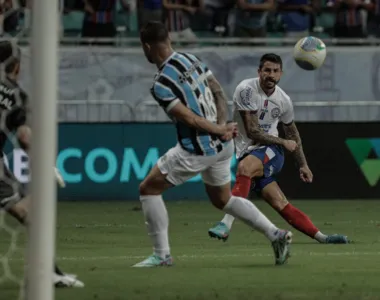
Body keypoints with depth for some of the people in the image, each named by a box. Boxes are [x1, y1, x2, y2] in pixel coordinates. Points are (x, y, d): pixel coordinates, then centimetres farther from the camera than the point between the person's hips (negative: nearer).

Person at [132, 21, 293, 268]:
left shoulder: (161, 84, -18)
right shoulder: (190, 59, 6)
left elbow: (189, 118, -19)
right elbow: (219, 93, 6)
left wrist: (220, 130, -7)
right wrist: (222, 125, -5)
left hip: (198, 150, -8)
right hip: (222, 145, 8)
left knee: (149, 189, 7)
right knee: (222, 200, 26)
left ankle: (162, 255, 7)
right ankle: (276, 235, 17)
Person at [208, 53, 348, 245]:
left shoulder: (283, 100, 3)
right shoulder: (247, 90, -12)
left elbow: (292, 132, 21)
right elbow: (252, 131, -14)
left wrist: (303, 165, 23)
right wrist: (283, 142, -7)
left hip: (271, 151, 2)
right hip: (246, 150, -2)